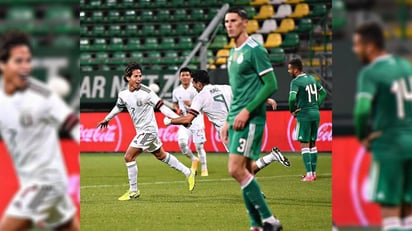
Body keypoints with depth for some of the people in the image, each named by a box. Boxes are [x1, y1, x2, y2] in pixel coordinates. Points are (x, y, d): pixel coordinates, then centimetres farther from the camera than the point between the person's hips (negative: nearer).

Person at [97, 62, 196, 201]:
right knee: (161, 155, 19)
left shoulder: (146, 92, -19)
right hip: (141, 131, 8)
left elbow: (161, 107, -18)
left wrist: (178, 119, -25)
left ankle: (133, 191, 2)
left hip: (148, 130, -7)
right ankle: (188, 173, 32)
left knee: (129, 157, -9)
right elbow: (118, 107, 23)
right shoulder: (123, 94, 2)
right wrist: (107, 119, 37)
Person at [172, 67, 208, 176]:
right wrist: (177, 110, 1)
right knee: (182, 143, -14)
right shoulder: (176, 91, 6)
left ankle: (204, 169, 12)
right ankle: (194, 160, 14)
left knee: (199, 146, -4)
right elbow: (175, 103, 23)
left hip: (196, 120, -3)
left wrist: (191, 104, -22)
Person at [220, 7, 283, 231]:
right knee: (244, 172, 6)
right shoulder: (233, 53, 18)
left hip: (250, 120, -9)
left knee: (237, 170, -15)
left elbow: (271, 85, -15)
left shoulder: (255, 50, -10)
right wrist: (228, 121, 21)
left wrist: (246, 111, -18)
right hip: (237, 119, 9)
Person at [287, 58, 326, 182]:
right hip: (316, 114, 7)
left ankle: (309, 174, -9)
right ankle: (313, 172, 14)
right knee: (312, 144, 13)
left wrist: (292, 110, -7)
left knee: (304, 145, -4)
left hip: (304, 115, -7)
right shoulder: (312, 78, 12)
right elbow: (323, 92, 19)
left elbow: (292, 98, -24)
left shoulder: (296, 82, -12)